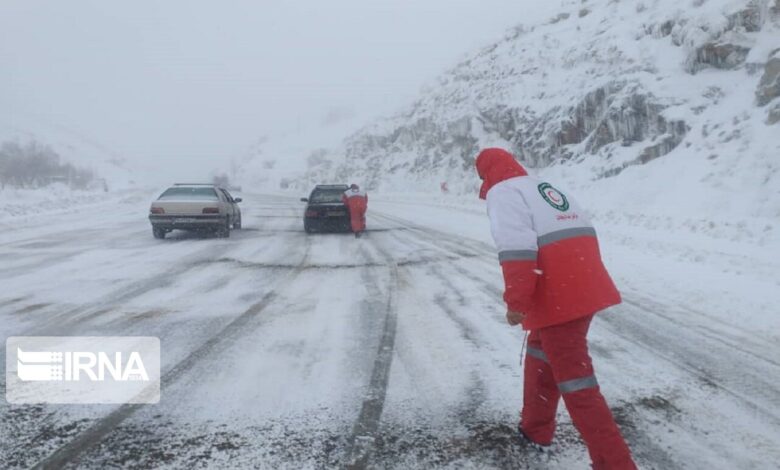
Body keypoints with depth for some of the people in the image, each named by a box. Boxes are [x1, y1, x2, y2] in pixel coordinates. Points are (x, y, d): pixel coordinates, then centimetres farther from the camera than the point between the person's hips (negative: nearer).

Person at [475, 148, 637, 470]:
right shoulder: (546, 189, 23)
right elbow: (579, 233, 24)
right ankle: (535, 429, 39)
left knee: (575, 381, -3)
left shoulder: (502, 192, -3)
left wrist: (516, 302, -17)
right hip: (585, 289, 10)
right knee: (541, 354, 26)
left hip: (558, 298, -9)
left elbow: (516, 248, -19)